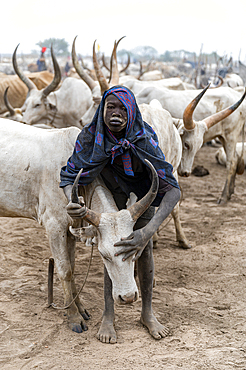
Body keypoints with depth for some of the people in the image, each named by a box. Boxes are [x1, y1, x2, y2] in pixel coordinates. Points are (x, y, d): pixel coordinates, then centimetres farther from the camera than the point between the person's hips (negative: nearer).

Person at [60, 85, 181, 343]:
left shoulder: (145, 139, -41)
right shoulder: (90, 137, -34)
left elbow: (173, 189, -46)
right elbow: (69, 177, -28)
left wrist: (147, 231, -59)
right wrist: (72, 203, -54)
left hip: (143, 192, 0)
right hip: (110, 192, 0)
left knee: (144, 248, -1)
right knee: (113, 248, -5)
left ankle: (147, 312, 16)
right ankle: (108, 316, 6)